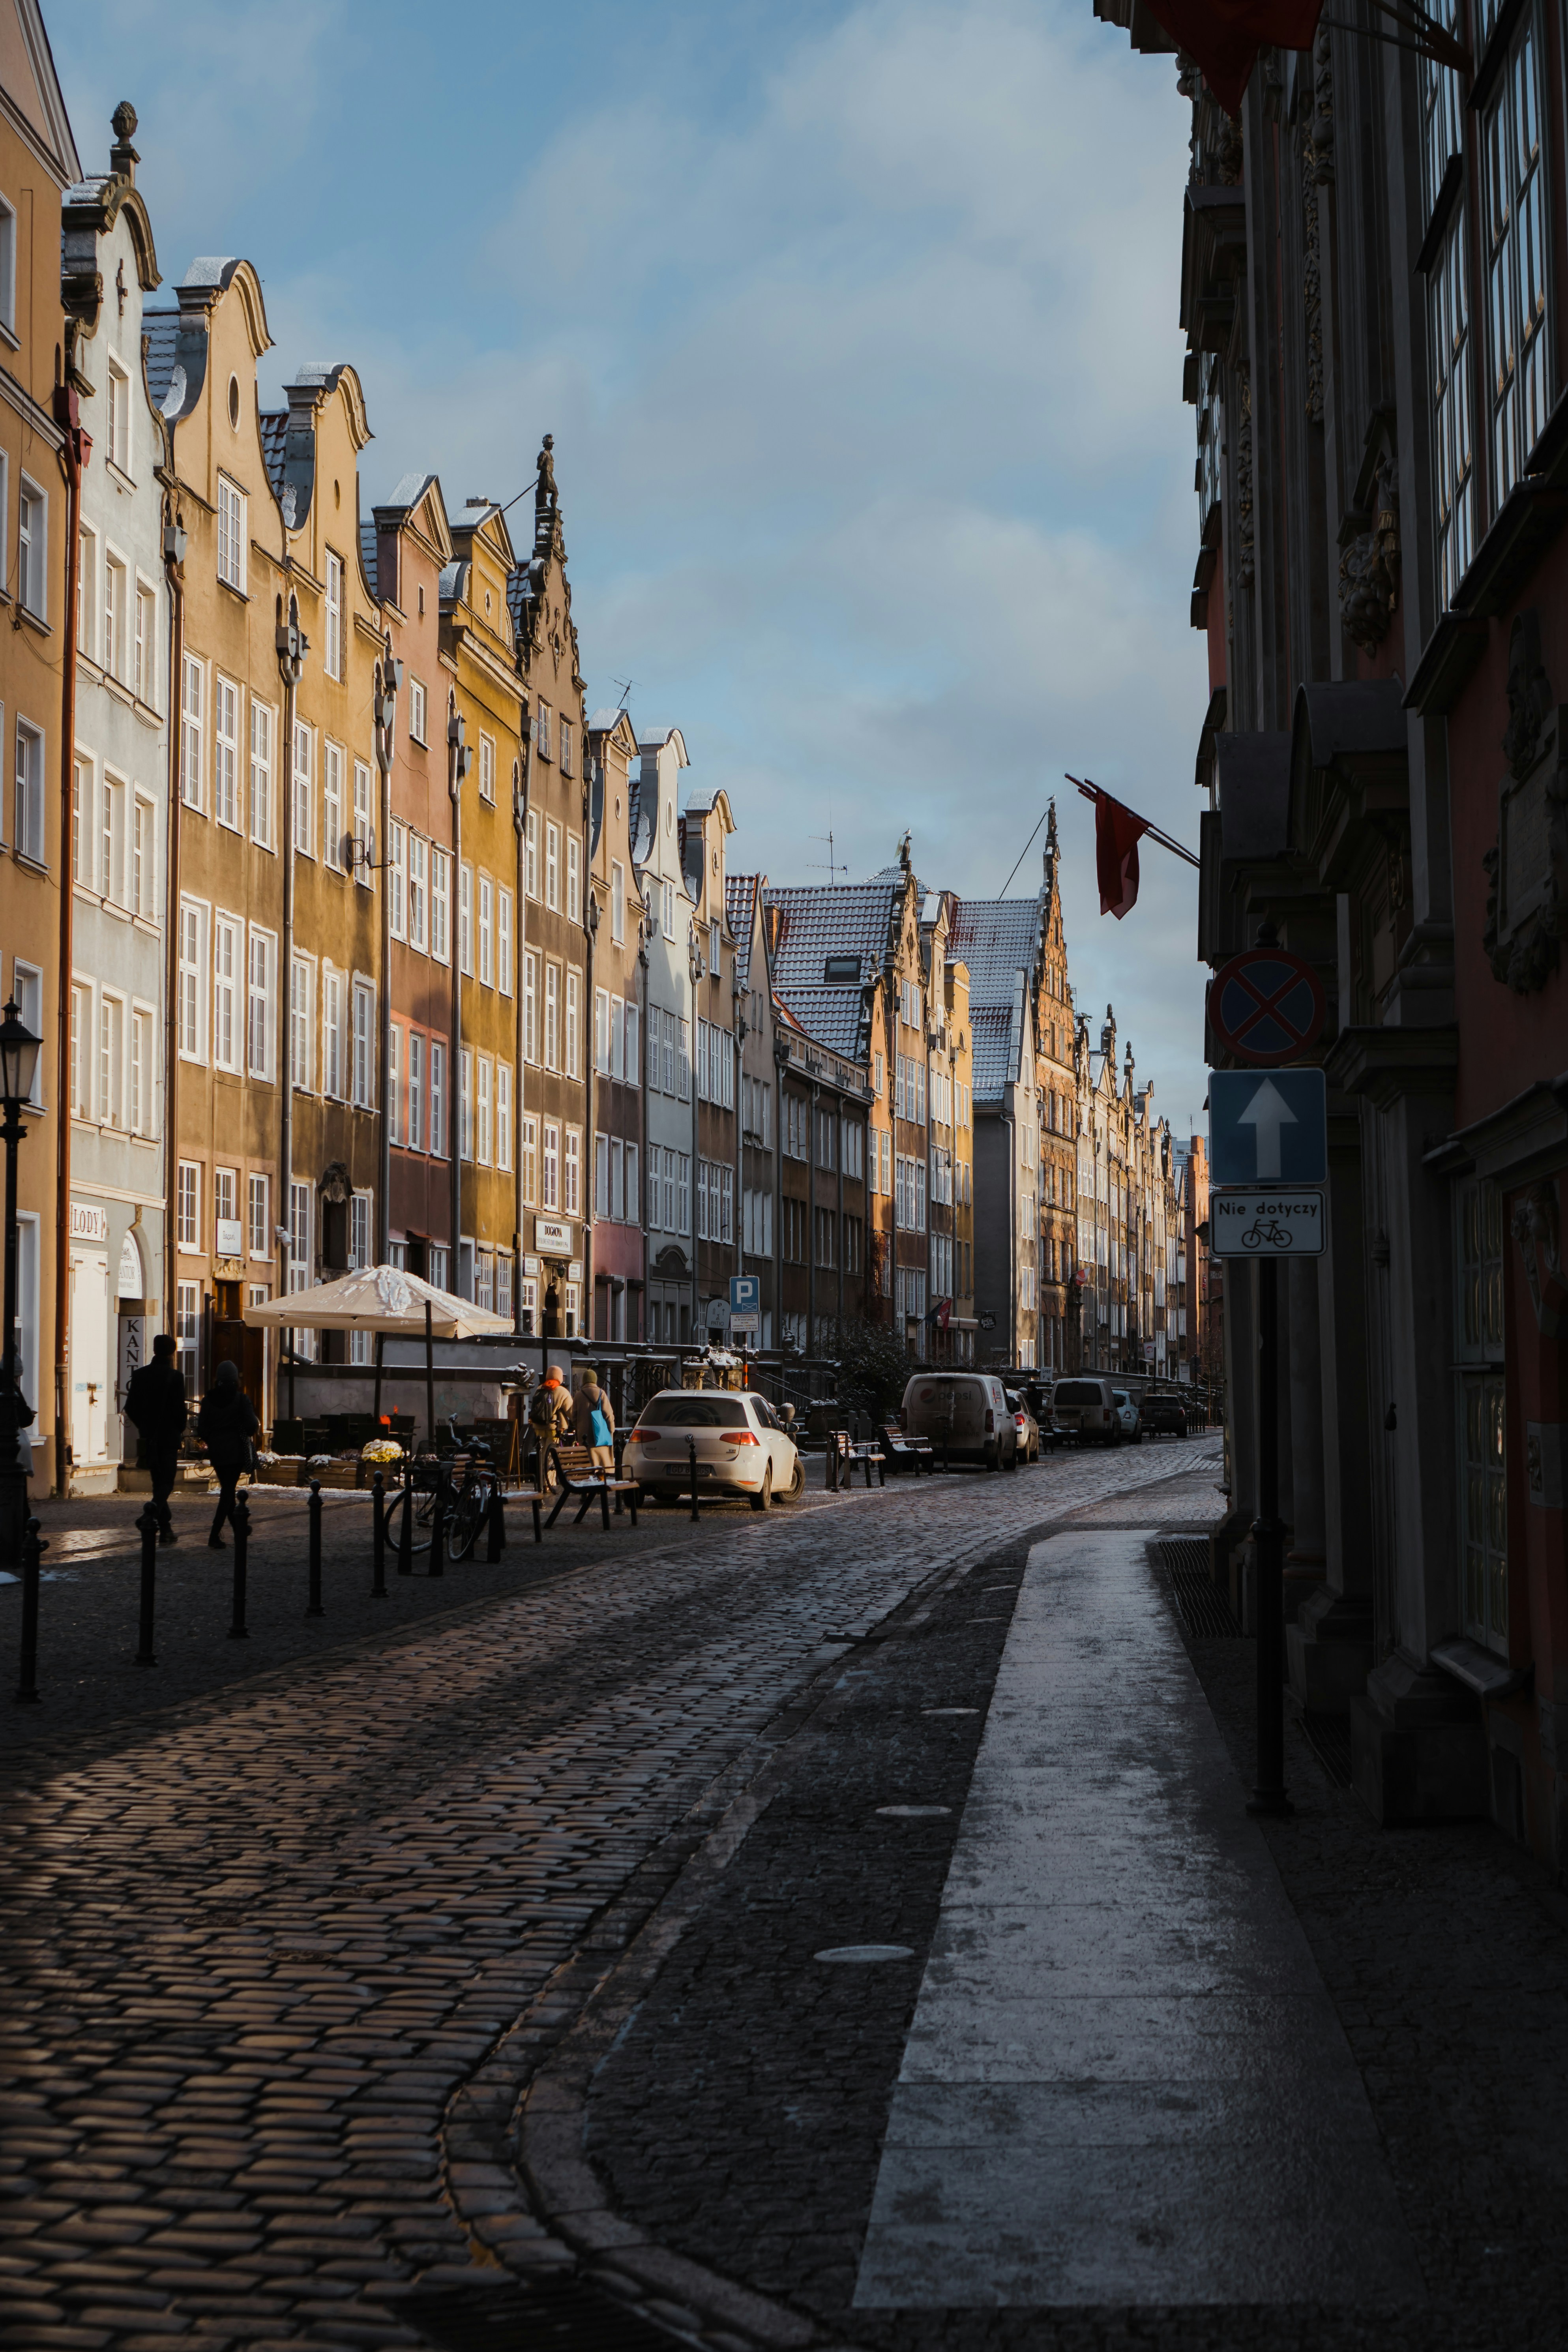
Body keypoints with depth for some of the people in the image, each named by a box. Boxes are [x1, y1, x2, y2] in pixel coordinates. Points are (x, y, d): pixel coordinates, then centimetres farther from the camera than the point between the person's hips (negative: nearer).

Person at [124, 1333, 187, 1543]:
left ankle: (165, 1529, 19)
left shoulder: (140, 1375, 2)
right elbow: (179, 1409, -15)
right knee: (166, 1483, 0)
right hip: (169, 1437, -5)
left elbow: (130, 1408, 4)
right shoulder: (175, 1376, -13)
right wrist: (180, 1428, 4)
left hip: (148, 1438, 5)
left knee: (158, 1482, 15)